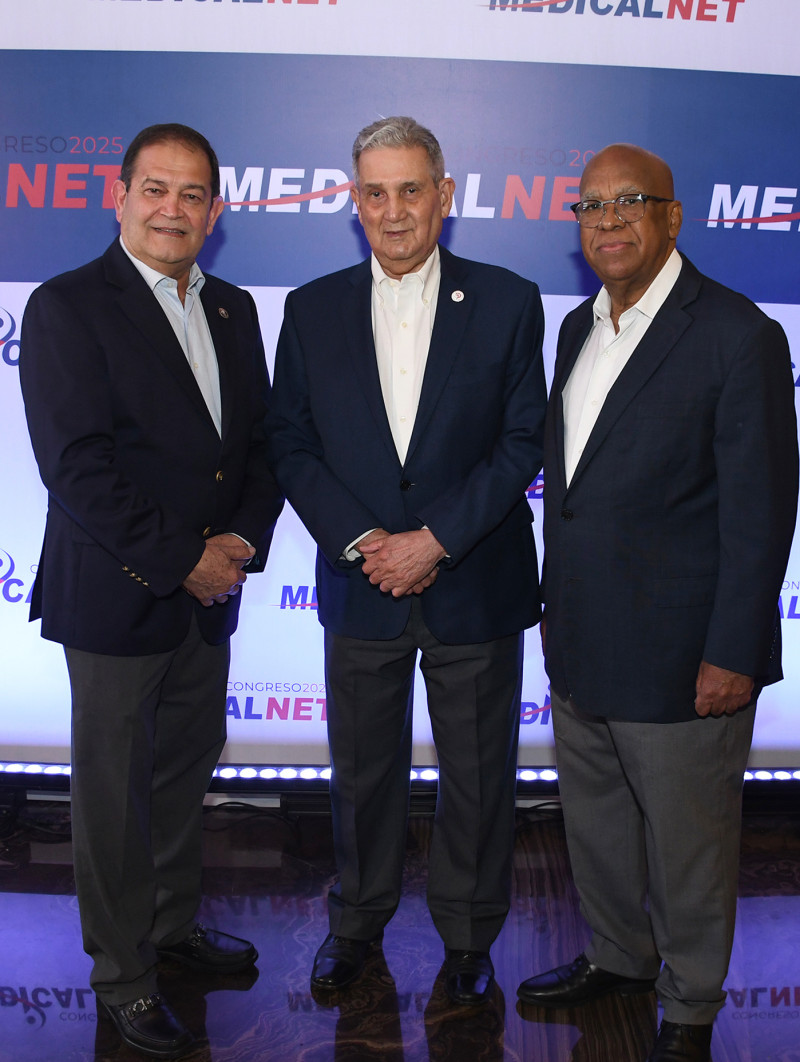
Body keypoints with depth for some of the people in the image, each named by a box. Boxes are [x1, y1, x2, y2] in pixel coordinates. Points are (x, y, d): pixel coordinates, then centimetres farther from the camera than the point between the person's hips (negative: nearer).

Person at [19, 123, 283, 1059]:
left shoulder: (234, 311, 10)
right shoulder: (68, 307, -11)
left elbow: (262, 442, 11)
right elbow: (78, 466, -18)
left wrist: (242, 540, -7)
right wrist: (181, 560, -18)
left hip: (208, 595, 6)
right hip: (115, 599, -6)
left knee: (188, 770, 20)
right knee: (114, 792, 8)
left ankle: (175, 923, 41)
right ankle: (121, 972, 25)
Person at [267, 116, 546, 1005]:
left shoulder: (508, 303, -3)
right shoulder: (312, 310, 3)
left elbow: (523, 443, -6)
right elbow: (291, 444, 2)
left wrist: (436, 540, -14)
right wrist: (360, 543, -11)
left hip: (475, 588, -1)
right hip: (359, 587, 2)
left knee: (477, 778, 11)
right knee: (362, 770, 16)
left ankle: (468, 936, 32)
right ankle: (359, 920, 38)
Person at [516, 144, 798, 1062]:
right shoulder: (579, 327, 10)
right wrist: (557, 607, 13)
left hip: (678, 657, -7)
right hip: (579, 643, 7)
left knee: (687, 840, 9)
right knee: (594, 820, 21)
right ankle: (618, 957, 44)